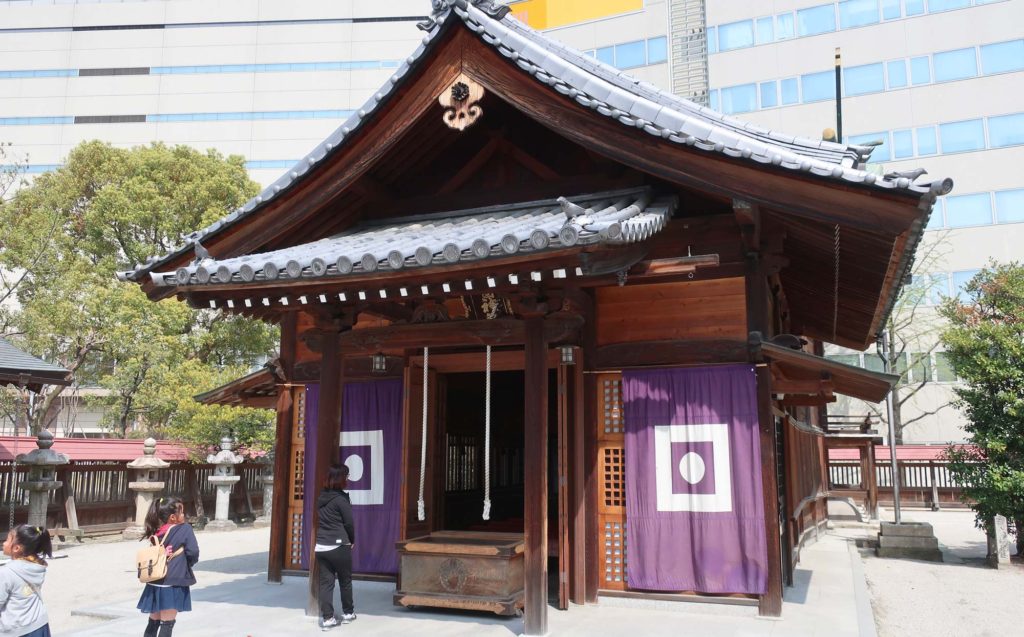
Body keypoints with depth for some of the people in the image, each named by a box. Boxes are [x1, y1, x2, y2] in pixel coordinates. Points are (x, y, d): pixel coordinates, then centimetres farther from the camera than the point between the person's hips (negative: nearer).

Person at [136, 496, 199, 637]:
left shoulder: (157, 533, 8)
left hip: (155, 584, 6)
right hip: (173, 583, -6)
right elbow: (193, 553, -13)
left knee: (153, 622, 17)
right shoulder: (185, 528, -9)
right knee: (167, 623, 0)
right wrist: (185, 566, 5)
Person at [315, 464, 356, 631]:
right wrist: (352, 541, 8)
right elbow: (349, 523, -9)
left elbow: (321, 521, 14)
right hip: (338, 546, -6)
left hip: (320, 546, 6)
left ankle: (327, 618, 5)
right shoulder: (341, 498, -12)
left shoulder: (321, 497, 8)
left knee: (325, 582, 6)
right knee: (345, 580, 11)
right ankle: (348, 613, 23)